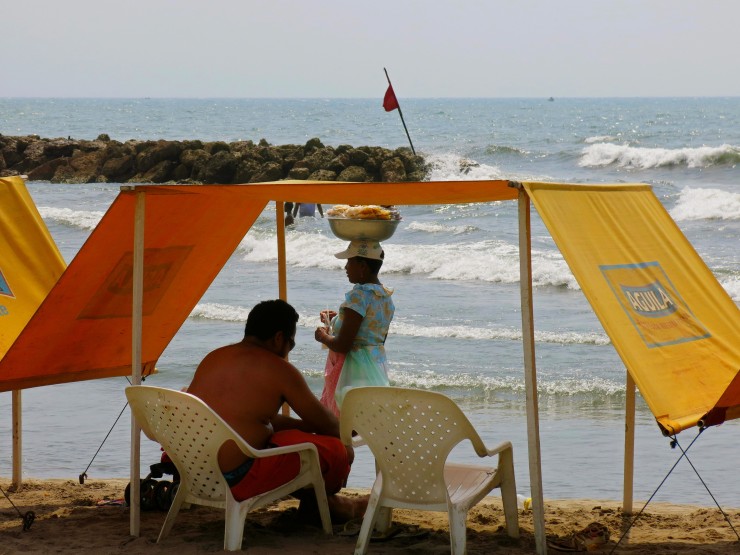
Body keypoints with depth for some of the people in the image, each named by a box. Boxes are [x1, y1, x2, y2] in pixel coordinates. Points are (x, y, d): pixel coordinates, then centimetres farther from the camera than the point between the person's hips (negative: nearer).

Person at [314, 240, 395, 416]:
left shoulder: (359, 295, -18)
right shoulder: (386, 296, 8)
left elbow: (342, 345, -22)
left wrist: (323, 336, -1)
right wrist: (339, 319, 24)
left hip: (354, 368, -9)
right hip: (378, 365, 9)